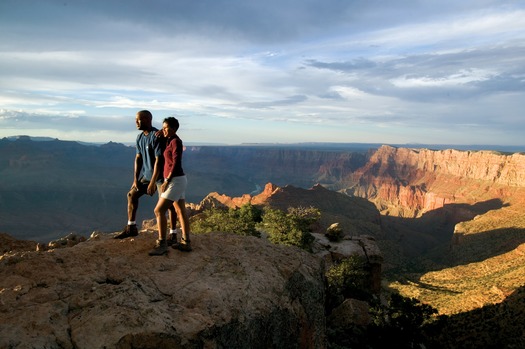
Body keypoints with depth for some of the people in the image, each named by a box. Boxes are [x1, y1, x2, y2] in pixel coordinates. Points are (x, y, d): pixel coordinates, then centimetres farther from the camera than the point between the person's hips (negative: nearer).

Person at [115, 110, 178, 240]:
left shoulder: (157, 136, -22)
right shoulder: (140, 137, 5)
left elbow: (159, 160, -25)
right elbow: (138, 158, 6)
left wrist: (152, 182, -24)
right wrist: (135, 179, 1)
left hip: (161, 175, -8)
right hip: (147, 174, 8)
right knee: (132, 194, 8)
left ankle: (173, 234, 10)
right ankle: (131, 228, 17)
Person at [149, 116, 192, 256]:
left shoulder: (176, 141, -15)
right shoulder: (170, 141, 14)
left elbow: (176, 163, -21)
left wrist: (167, 181, -21)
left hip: (175, 181, -10)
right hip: (176, 180, 10)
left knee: (159, 210, -8)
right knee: (181, 211, 12)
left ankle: (162, 244, -1)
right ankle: (186, 243, 18)